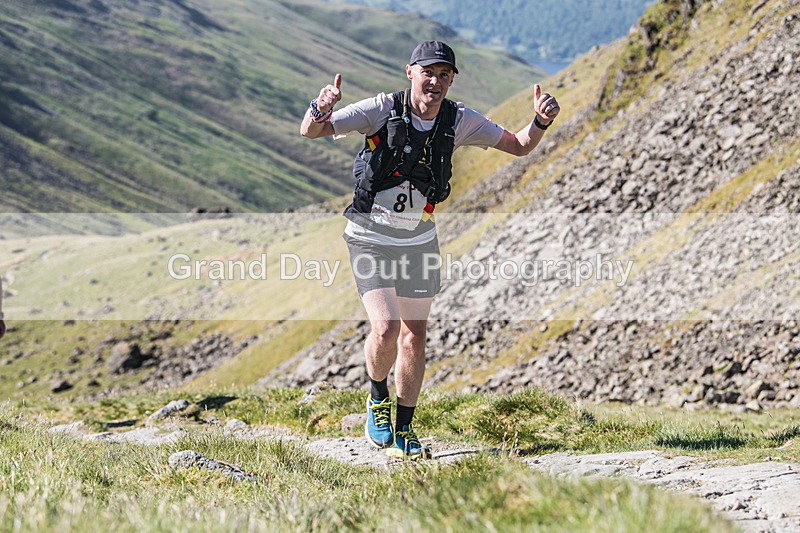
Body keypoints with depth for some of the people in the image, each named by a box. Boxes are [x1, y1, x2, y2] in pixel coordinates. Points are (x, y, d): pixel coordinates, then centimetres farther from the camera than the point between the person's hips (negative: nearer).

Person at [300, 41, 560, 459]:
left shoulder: (460, 121, -7)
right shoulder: (382, 110, -18)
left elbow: (519, 146, 4)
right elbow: (311, 132, -21)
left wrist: (541, 122, -17)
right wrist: (320, 110, -44)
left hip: (419, 238, 4)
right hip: (370, 237, -4)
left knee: (414, 334, 8)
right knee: (386, 329, -18)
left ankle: (404, 430, 22)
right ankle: (377, 401, 13)